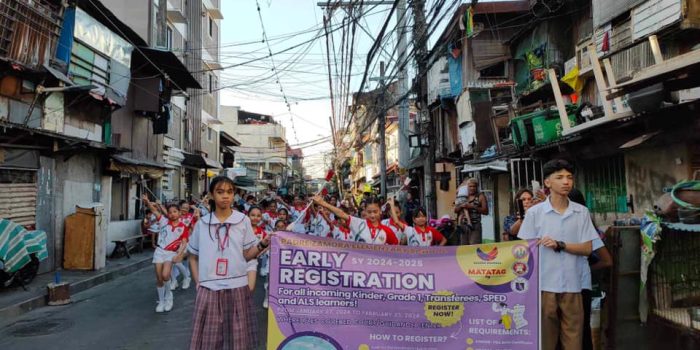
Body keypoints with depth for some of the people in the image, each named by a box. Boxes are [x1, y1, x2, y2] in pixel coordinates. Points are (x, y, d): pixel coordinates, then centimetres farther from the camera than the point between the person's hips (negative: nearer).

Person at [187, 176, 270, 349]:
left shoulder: (243, 221, -1)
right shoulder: (202, 223, 3)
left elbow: (247, 255, 2)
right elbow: (193, 257, 12)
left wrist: (262, 245, -16)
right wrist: (198, 282, 2)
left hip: (237, 287, -1)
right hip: (209, 289, 1)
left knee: (237, 336, 9)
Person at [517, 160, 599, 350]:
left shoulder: (582, 212, 5)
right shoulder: (534, 212, -1)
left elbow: (587, 248, 2)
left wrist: (559, 245, -14)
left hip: (572, 285, 2)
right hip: (543, 285, -2)